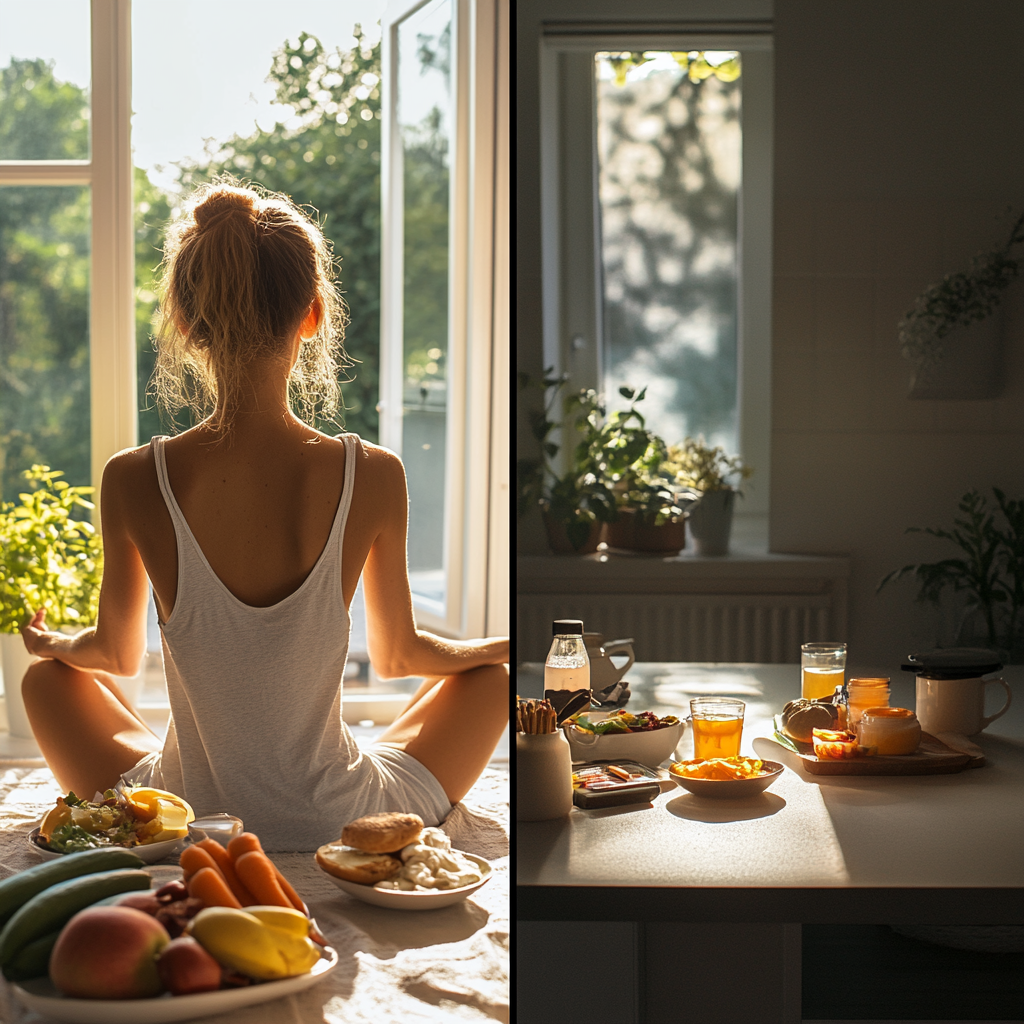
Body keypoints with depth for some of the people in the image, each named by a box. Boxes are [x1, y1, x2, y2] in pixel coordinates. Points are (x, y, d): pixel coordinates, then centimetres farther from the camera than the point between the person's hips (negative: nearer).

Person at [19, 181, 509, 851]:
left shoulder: (134, 482, -16)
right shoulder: (373, 477, -17)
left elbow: (118, 654, 3)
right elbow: (398, 655, 1)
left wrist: (50, 643, 28)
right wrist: (513, 643, 23)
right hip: (343, 828, 0)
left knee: (49, 679, 29)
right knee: (490, 679, 27)